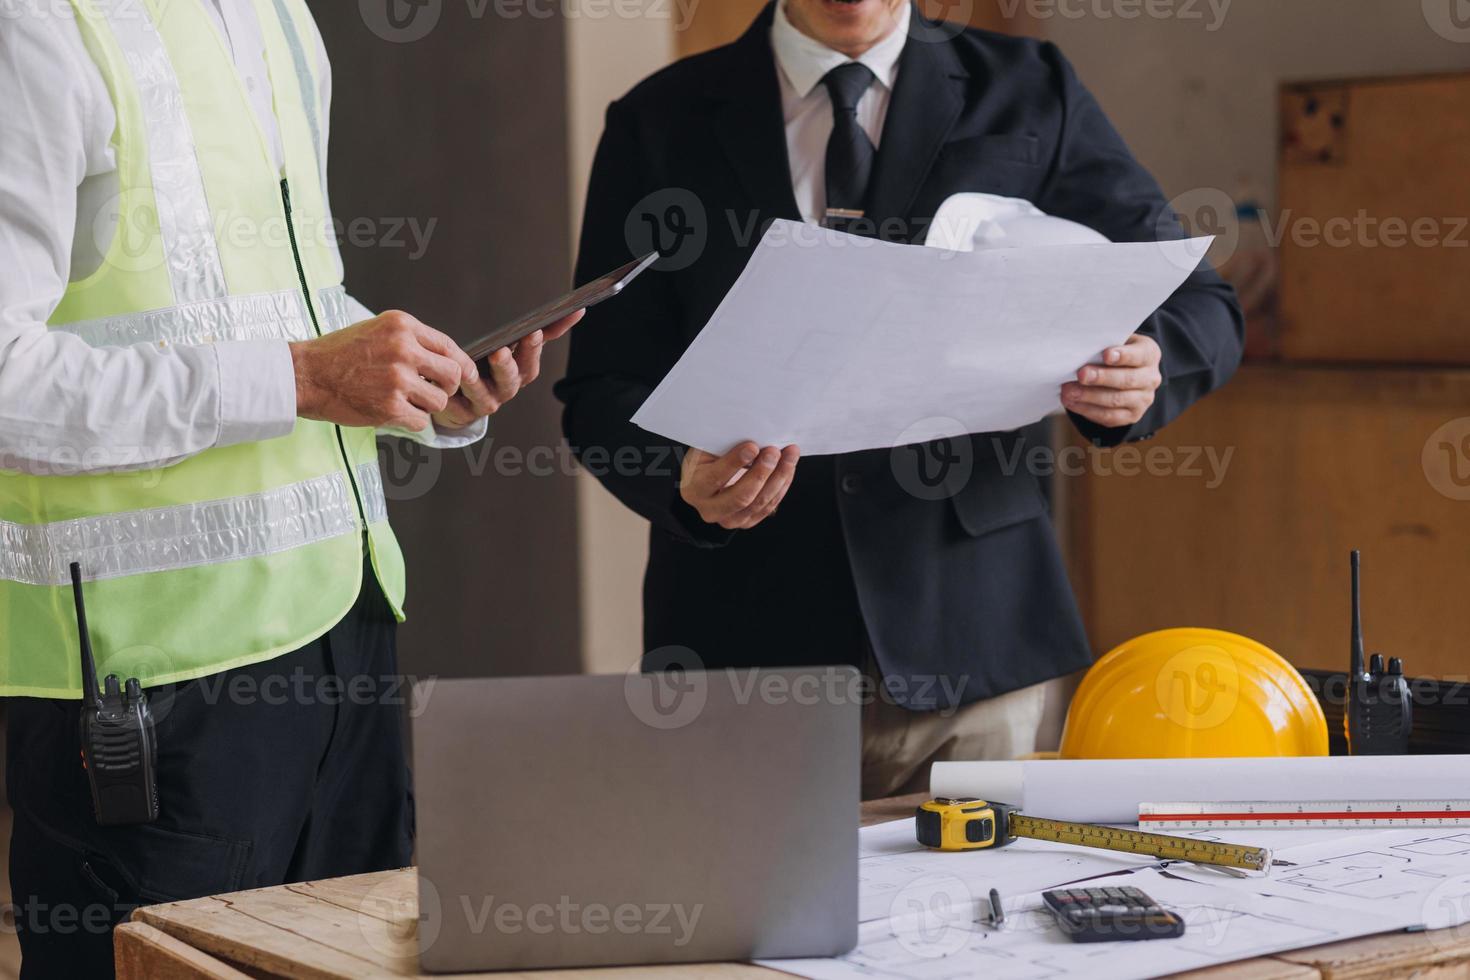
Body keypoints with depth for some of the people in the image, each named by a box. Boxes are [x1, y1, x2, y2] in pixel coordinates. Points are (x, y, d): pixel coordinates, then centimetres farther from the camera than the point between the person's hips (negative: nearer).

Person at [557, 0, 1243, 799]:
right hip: (745, 638, 0)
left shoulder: (1029, 95, 8)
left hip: (964, 643, 0)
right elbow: (602, 390, 3)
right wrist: (687, 479, -19)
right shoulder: (660, 124, 7)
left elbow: (1201, 310, 6)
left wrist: (1138, 372, -17)